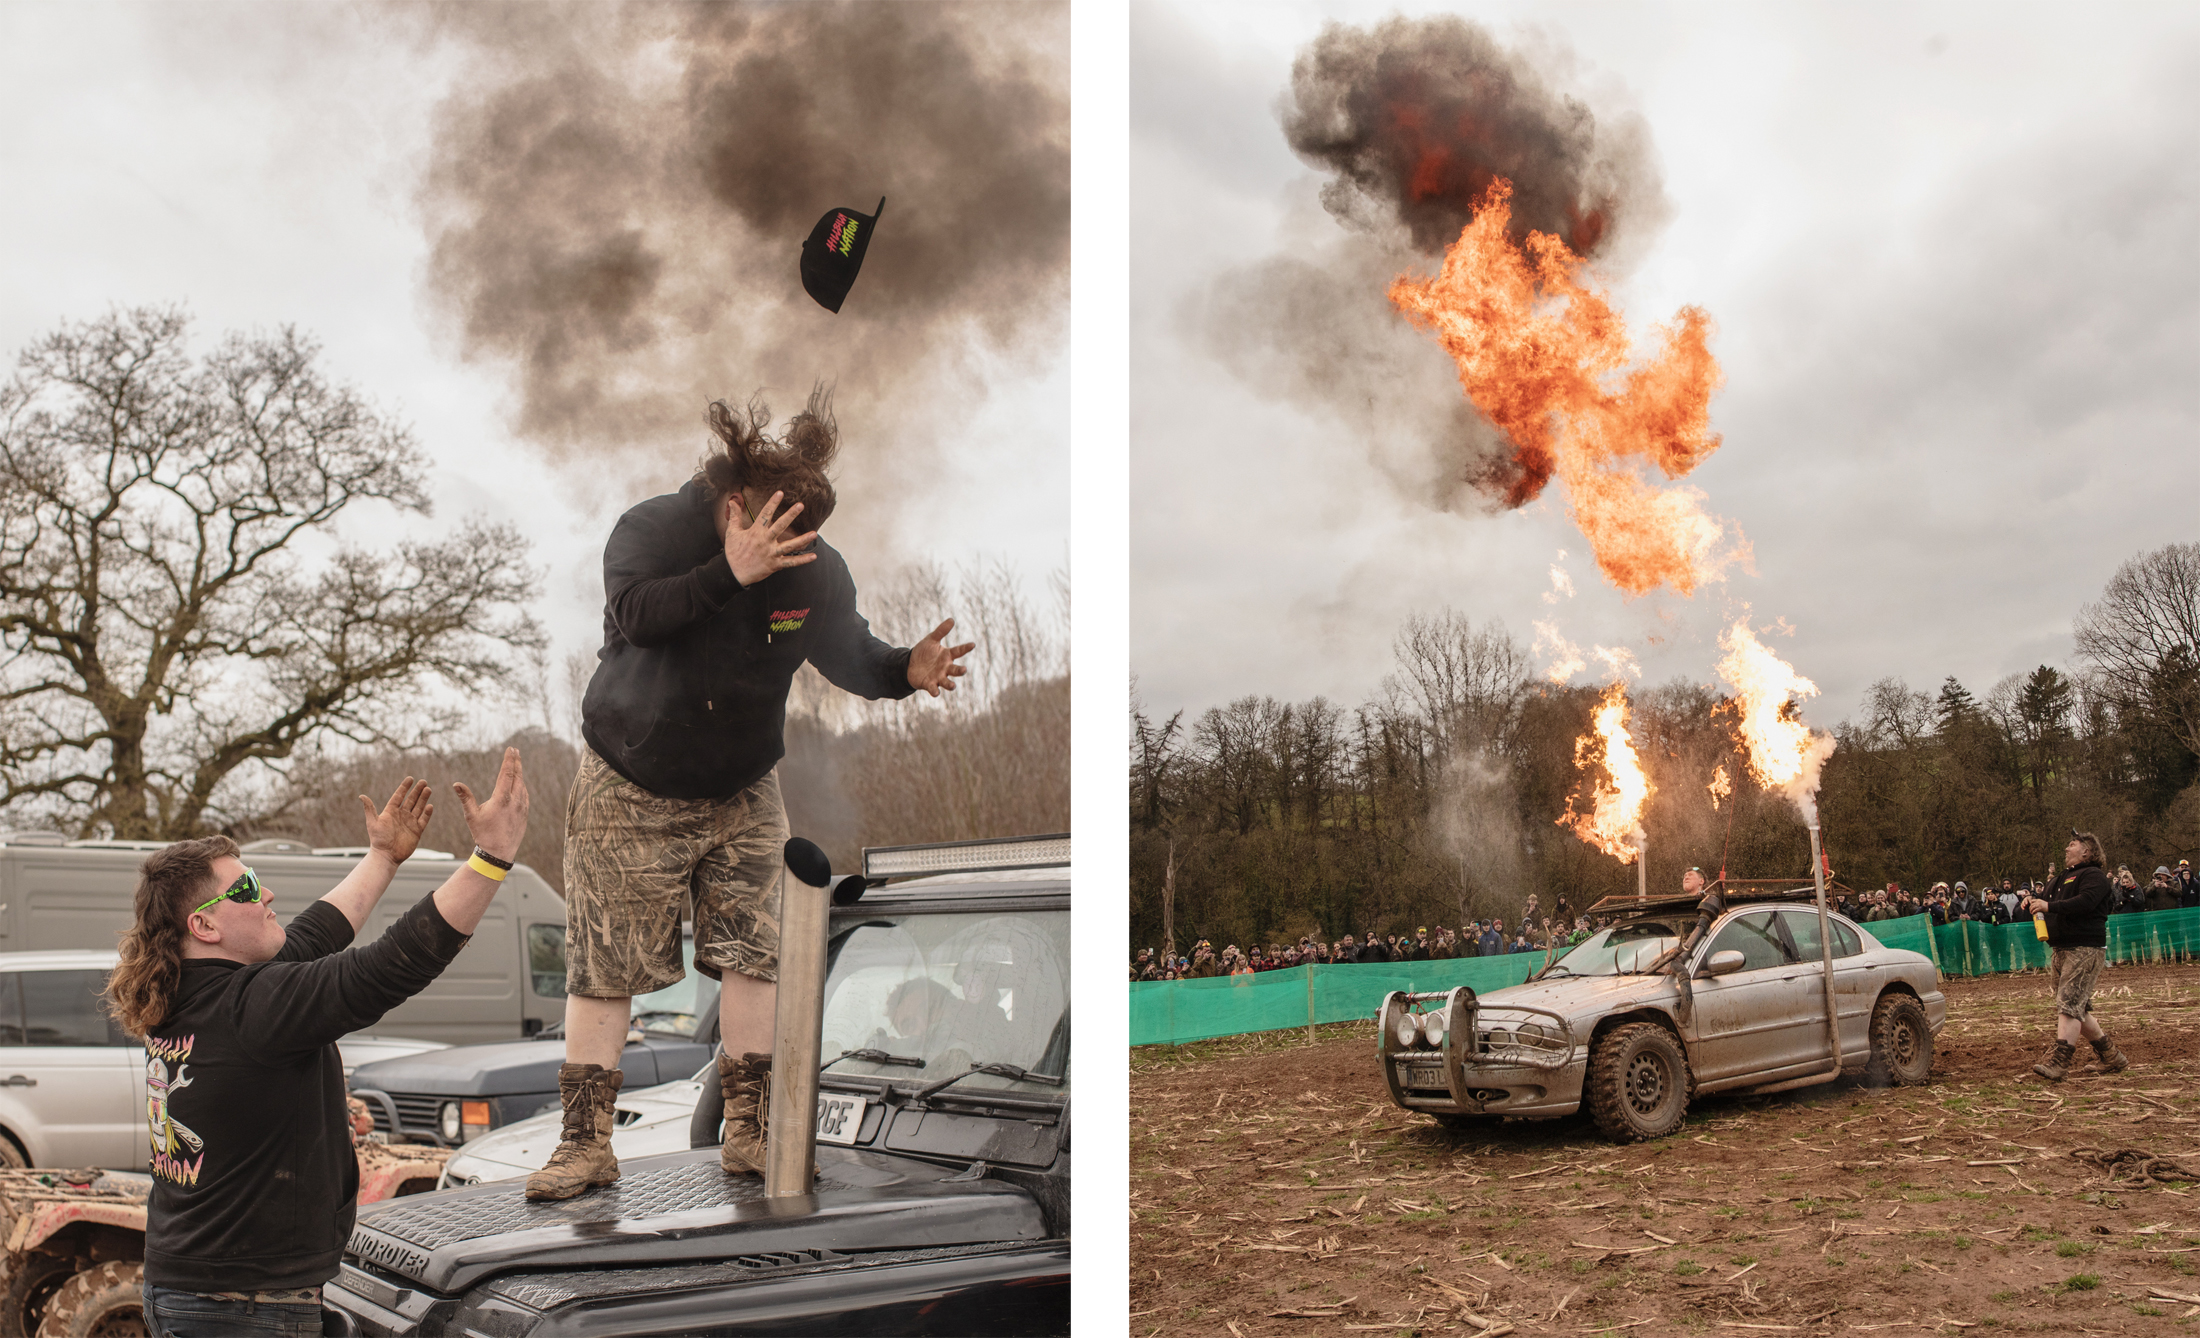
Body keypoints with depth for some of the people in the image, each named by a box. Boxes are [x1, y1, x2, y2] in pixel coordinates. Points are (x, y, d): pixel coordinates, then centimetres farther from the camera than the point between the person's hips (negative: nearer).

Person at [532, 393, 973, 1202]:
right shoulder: (651, 530, -22)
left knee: (753, 955, -1)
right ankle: (585, 1142, 11)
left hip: (743, 795, 3)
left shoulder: (817, 568, -12)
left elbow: (846, 654, 0)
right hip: (628, 790, -2)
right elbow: (634, 615, -41)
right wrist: (732, 571, -53)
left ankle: (748, 1134, 11)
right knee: (601, 967, 0)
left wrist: (907, 670, -21)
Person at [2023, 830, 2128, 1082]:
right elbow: (2046, 903, 25)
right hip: (2060, 950, 10)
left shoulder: (2093, 875, -5)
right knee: (2079, 1008, 12)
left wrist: (2049, 906, -26)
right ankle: (2112, 1057, 22)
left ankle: (2058, 1061, -25)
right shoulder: (2062, 878, 24)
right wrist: (2032, 904, 2)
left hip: (2085, 948, -10)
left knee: (2069, 1004, -18)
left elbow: (2086, 901, -23)